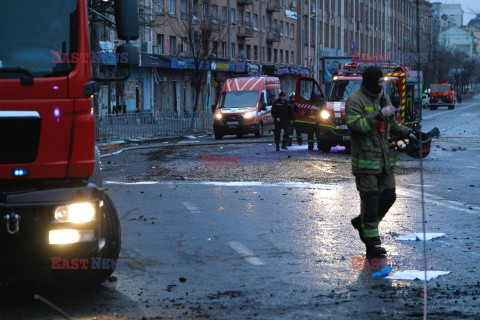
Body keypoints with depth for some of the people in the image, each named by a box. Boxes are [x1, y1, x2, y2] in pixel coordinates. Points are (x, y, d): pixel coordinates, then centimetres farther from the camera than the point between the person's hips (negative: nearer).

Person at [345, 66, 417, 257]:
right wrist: (379, 116, -27)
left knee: (388, 196, 7)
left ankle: (362, 222, 29)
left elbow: (393, 126, 21)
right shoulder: (354, 101, -9)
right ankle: (372, 243, -1)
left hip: (385, 159, 7)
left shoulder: (383, 98, 14)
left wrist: (408, 133, 5)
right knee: (370, 199, -6)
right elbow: (356, 125, -22)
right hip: (365, 160, -7)